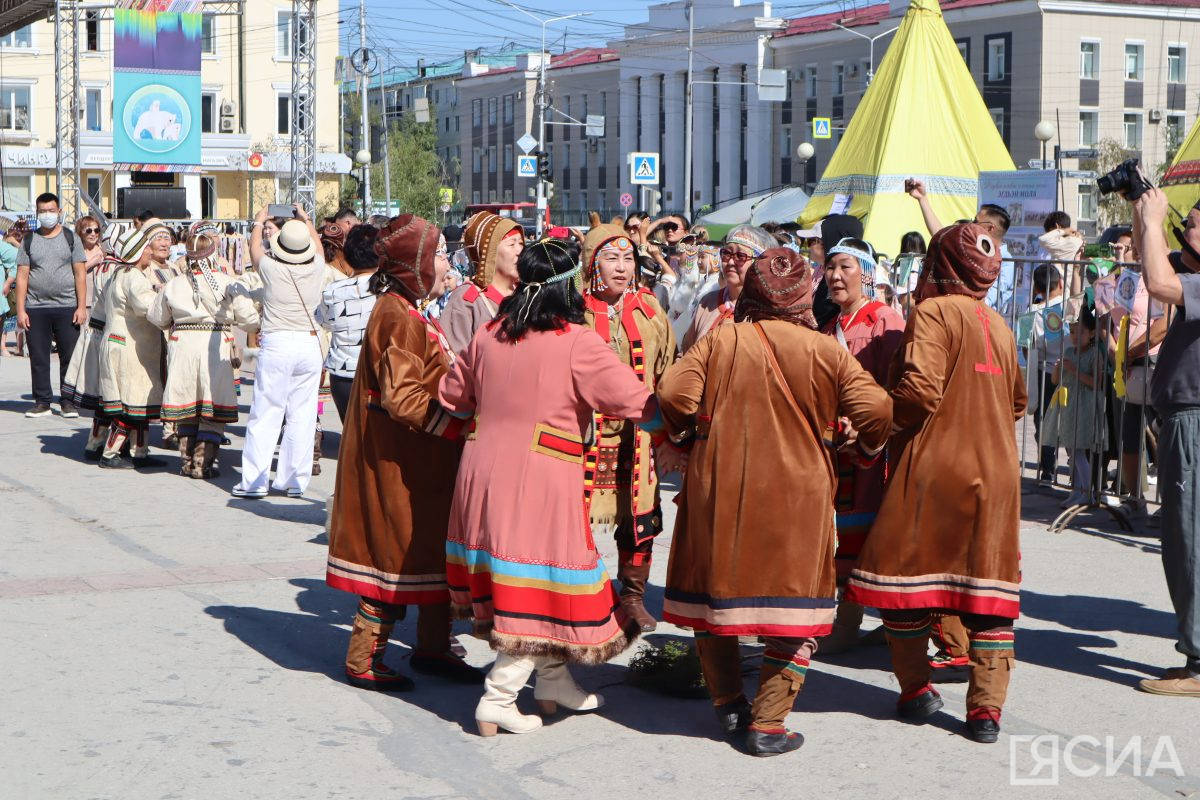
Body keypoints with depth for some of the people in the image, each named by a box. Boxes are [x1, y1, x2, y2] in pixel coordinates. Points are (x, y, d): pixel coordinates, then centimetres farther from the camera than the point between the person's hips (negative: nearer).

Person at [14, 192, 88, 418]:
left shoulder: (71, 238, 7)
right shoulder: (29, 241, 9)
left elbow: (80, 274, 3)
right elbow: (22, 276, 6)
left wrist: (82, 307, -5)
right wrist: (20, 310, -2)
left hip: (67, 307, -1)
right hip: (35, 309, 1)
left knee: (69, 357, -1)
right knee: (38, 358, 4)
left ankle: (68, 402, 7)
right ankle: (42, 402, 12)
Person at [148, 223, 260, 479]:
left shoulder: (174, 285, 2)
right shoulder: (228, 284, -8)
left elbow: (157, 319, 12)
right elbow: (250, 319, -8)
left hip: (182, 345, 3)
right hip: (216, 346, -3)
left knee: (186, 407, 14)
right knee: (214, 411, 4)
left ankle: (187, 462, 19)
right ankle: (203, 463, 1)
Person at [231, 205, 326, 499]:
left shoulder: (271, 269, -7)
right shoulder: (316, 269, 1)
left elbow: (255, 248, 15)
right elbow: (318, 246, 25)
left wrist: (259, 223, 35)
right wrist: (305, 220, 42)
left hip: (277, 344, -3)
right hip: (310, 343, 3)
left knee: (266, 414, 1)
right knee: (302, 415, 7)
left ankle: (254, 481, 2)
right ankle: (294, 480, 12)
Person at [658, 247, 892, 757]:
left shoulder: (720, 341, -3)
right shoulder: (824, 351, -4)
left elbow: (673, 392, -12)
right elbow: (875, 409, -9)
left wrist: (685, 436, 7)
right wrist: (868, 450, 11)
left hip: (719, 489, 1)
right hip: (796, 497, -1)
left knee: (714, 593, 19)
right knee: (793, 603, 7)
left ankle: (728, 704, 24)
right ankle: (767, 723, 2)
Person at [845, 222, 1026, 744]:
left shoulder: (934, 312, -7)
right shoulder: (999, 325, 13)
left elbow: (920, 389, -18)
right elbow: (1016, 402, 23)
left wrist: (883, 426, -3)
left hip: (934, 466, -6)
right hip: (996, 472, 6)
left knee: (903, 577, 9)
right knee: (989, 587, 6)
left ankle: (917, 690, 15)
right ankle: (987, 708, 3)